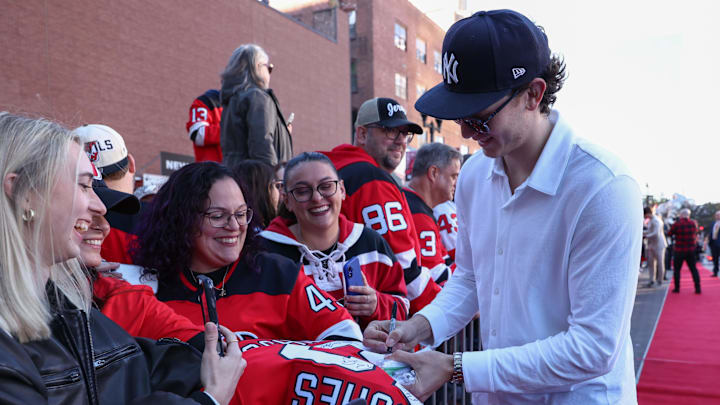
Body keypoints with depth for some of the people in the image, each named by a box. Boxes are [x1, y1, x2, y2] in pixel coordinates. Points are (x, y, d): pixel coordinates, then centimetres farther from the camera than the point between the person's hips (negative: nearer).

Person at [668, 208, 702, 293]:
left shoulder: (677, 224, -14)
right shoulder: (693, 223, -1)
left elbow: (669, 234, -2)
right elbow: (696, 233, 16)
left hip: (679, 250, -3)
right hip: (691, 250, 3)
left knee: (676, 269, 8)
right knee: (693, 269, 9)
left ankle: (677, 288, 8)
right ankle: (698, 288, 4)